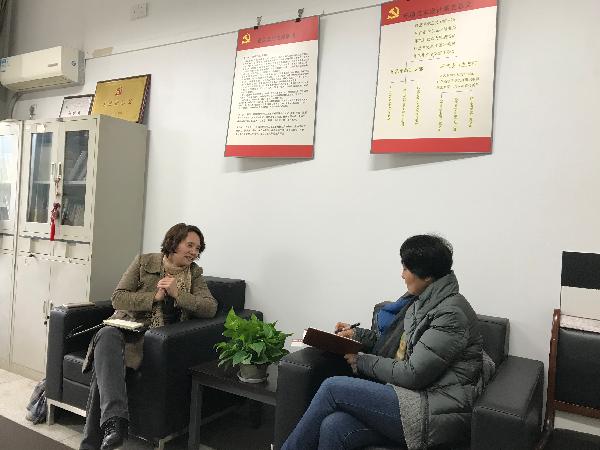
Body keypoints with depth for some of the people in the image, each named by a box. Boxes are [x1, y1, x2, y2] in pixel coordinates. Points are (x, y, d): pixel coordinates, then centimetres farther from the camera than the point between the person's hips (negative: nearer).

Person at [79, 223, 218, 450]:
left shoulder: (194, 273, 10)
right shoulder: (144, 261, 8)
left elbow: (211, 308, -4)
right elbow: (118, 298, 1)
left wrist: (177, 293, -14)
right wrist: (154, 296, -11)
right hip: (127, 326, 1)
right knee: (106, 336, -36)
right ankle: (115, 420, -46)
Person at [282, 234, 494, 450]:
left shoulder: (451, 313, -15)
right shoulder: (421, 301, 12)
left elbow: (413, 374, -17)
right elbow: (397, 341, 23)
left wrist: (363, 362, -6)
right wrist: (357, 334, 12)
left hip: (435, 413, -7)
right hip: (412, 396, 7)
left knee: (333, 387, -16)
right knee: (332, 427, -19)